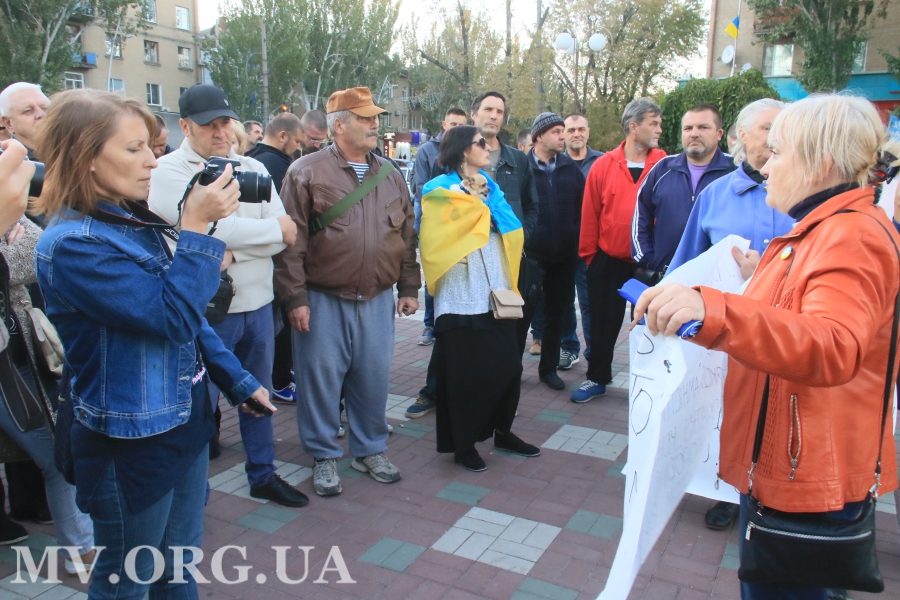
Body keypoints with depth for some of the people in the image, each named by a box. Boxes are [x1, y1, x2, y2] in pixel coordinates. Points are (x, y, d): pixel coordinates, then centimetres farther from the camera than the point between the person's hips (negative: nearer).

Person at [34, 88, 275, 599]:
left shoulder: (135, 224, 5)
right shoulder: (72, 245, -22)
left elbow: (189, 316, 11)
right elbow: (173, 315, -28)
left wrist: (238, 381, 11)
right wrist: (197, 227, -22)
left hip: (186, 423, 8)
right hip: (130, 444, -8)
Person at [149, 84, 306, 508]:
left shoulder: (252, 168, 8)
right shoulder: (168, 172, -8)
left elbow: (285, 237, -2)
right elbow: (207, 229, -22)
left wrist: (233, 254, -18)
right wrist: (274, 227, -10)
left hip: (258, 303, 6)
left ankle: (263, 475, 37)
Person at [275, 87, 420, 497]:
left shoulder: (390, 175, 11)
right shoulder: (307, 172, -5)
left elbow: (407, 236, 14)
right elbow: (292, 241, -7)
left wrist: (409, 288, 11)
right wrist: (295, 297, -11)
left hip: (378, 300, 4)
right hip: (323, 300, -4)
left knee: (373, 379, 11)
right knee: (321, 378, 6)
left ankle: (370, 450, 30)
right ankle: (324, 456, 24)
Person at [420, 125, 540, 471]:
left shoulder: (487, 186, 16)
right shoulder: (441, 190, -2)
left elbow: (512, 230, 8)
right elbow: (458, 224, -18)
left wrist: (489, 195, -1)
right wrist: (480, 199, -6)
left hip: (494, 295, 6)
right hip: (461, 297, -6)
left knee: (508, 365, 6)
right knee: (464, 371, 0)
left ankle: (502, 431, 26)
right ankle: (463, 445, 16)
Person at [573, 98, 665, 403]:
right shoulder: (604, 165, -2)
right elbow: (590, 214, 0)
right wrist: (589, 255, 0)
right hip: (608, 262, 0)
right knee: (604, 324, 12)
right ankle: (597, 378, 29)